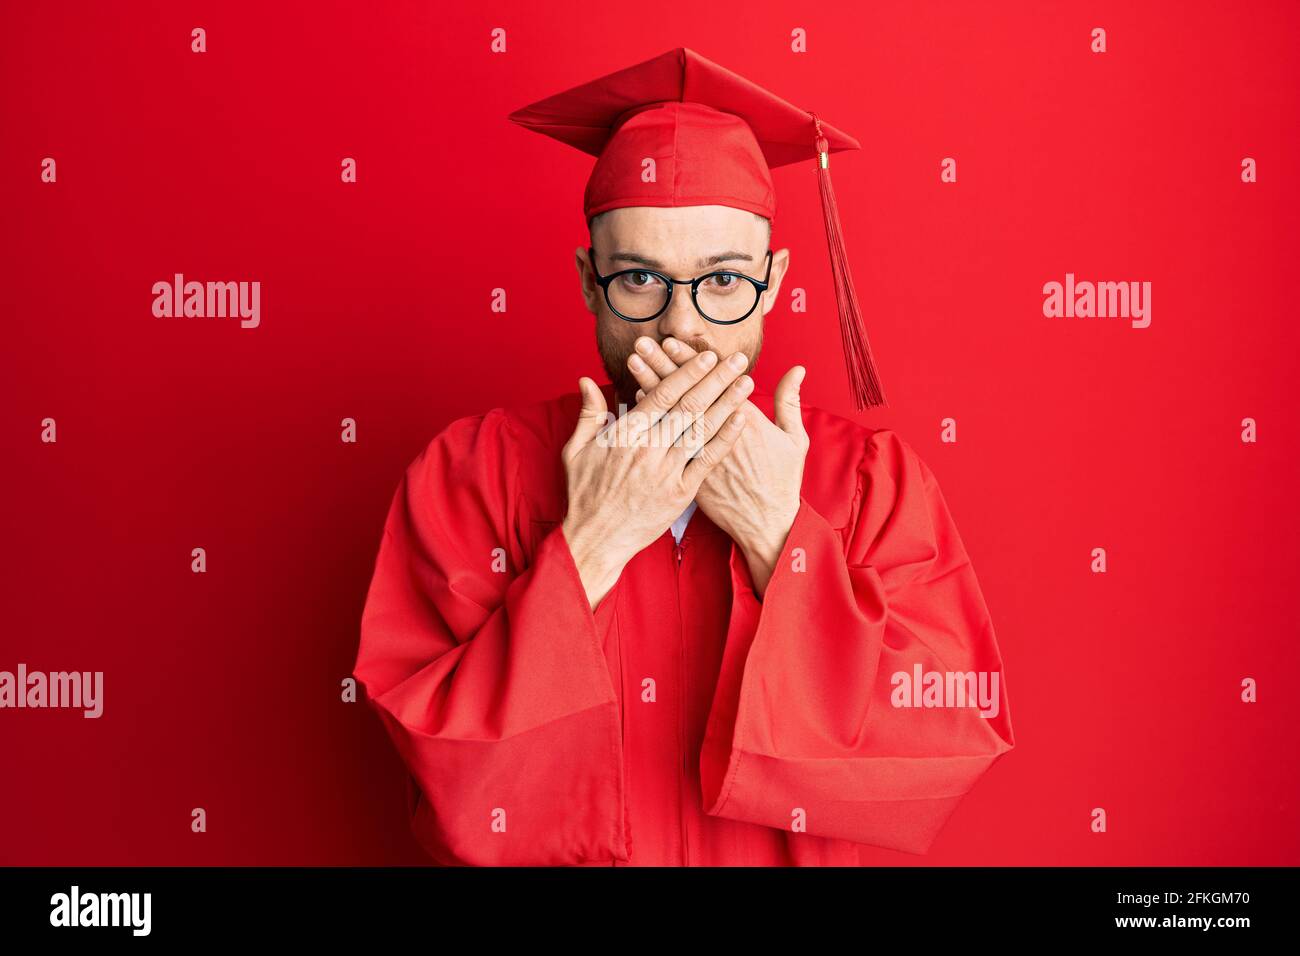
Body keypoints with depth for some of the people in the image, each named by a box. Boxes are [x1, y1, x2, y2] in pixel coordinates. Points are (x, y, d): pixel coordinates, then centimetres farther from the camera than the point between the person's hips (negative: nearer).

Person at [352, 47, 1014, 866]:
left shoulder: (870, 478, -7)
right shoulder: (473, 470, -10)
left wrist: (776, 531, -20)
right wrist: (593, 543, -23)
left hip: (794, 848, 1)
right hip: (551, 848, 0)